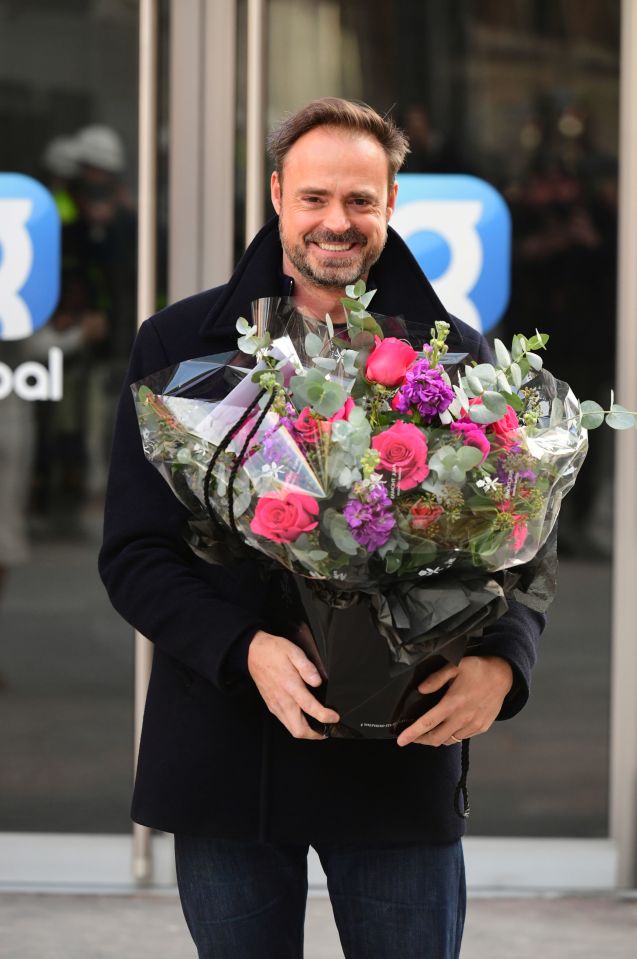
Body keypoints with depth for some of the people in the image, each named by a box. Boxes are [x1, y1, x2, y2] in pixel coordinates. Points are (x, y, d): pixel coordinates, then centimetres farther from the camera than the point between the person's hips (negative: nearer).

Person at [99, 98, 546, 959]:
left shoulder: (456, 357, 4)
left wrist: (501, 665, -19)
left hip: (400, 756, 0)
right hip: (227, 752, 0)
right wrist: (245, 651, -19)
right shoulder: (180, 345, 3)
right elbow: (134, 556, -1)